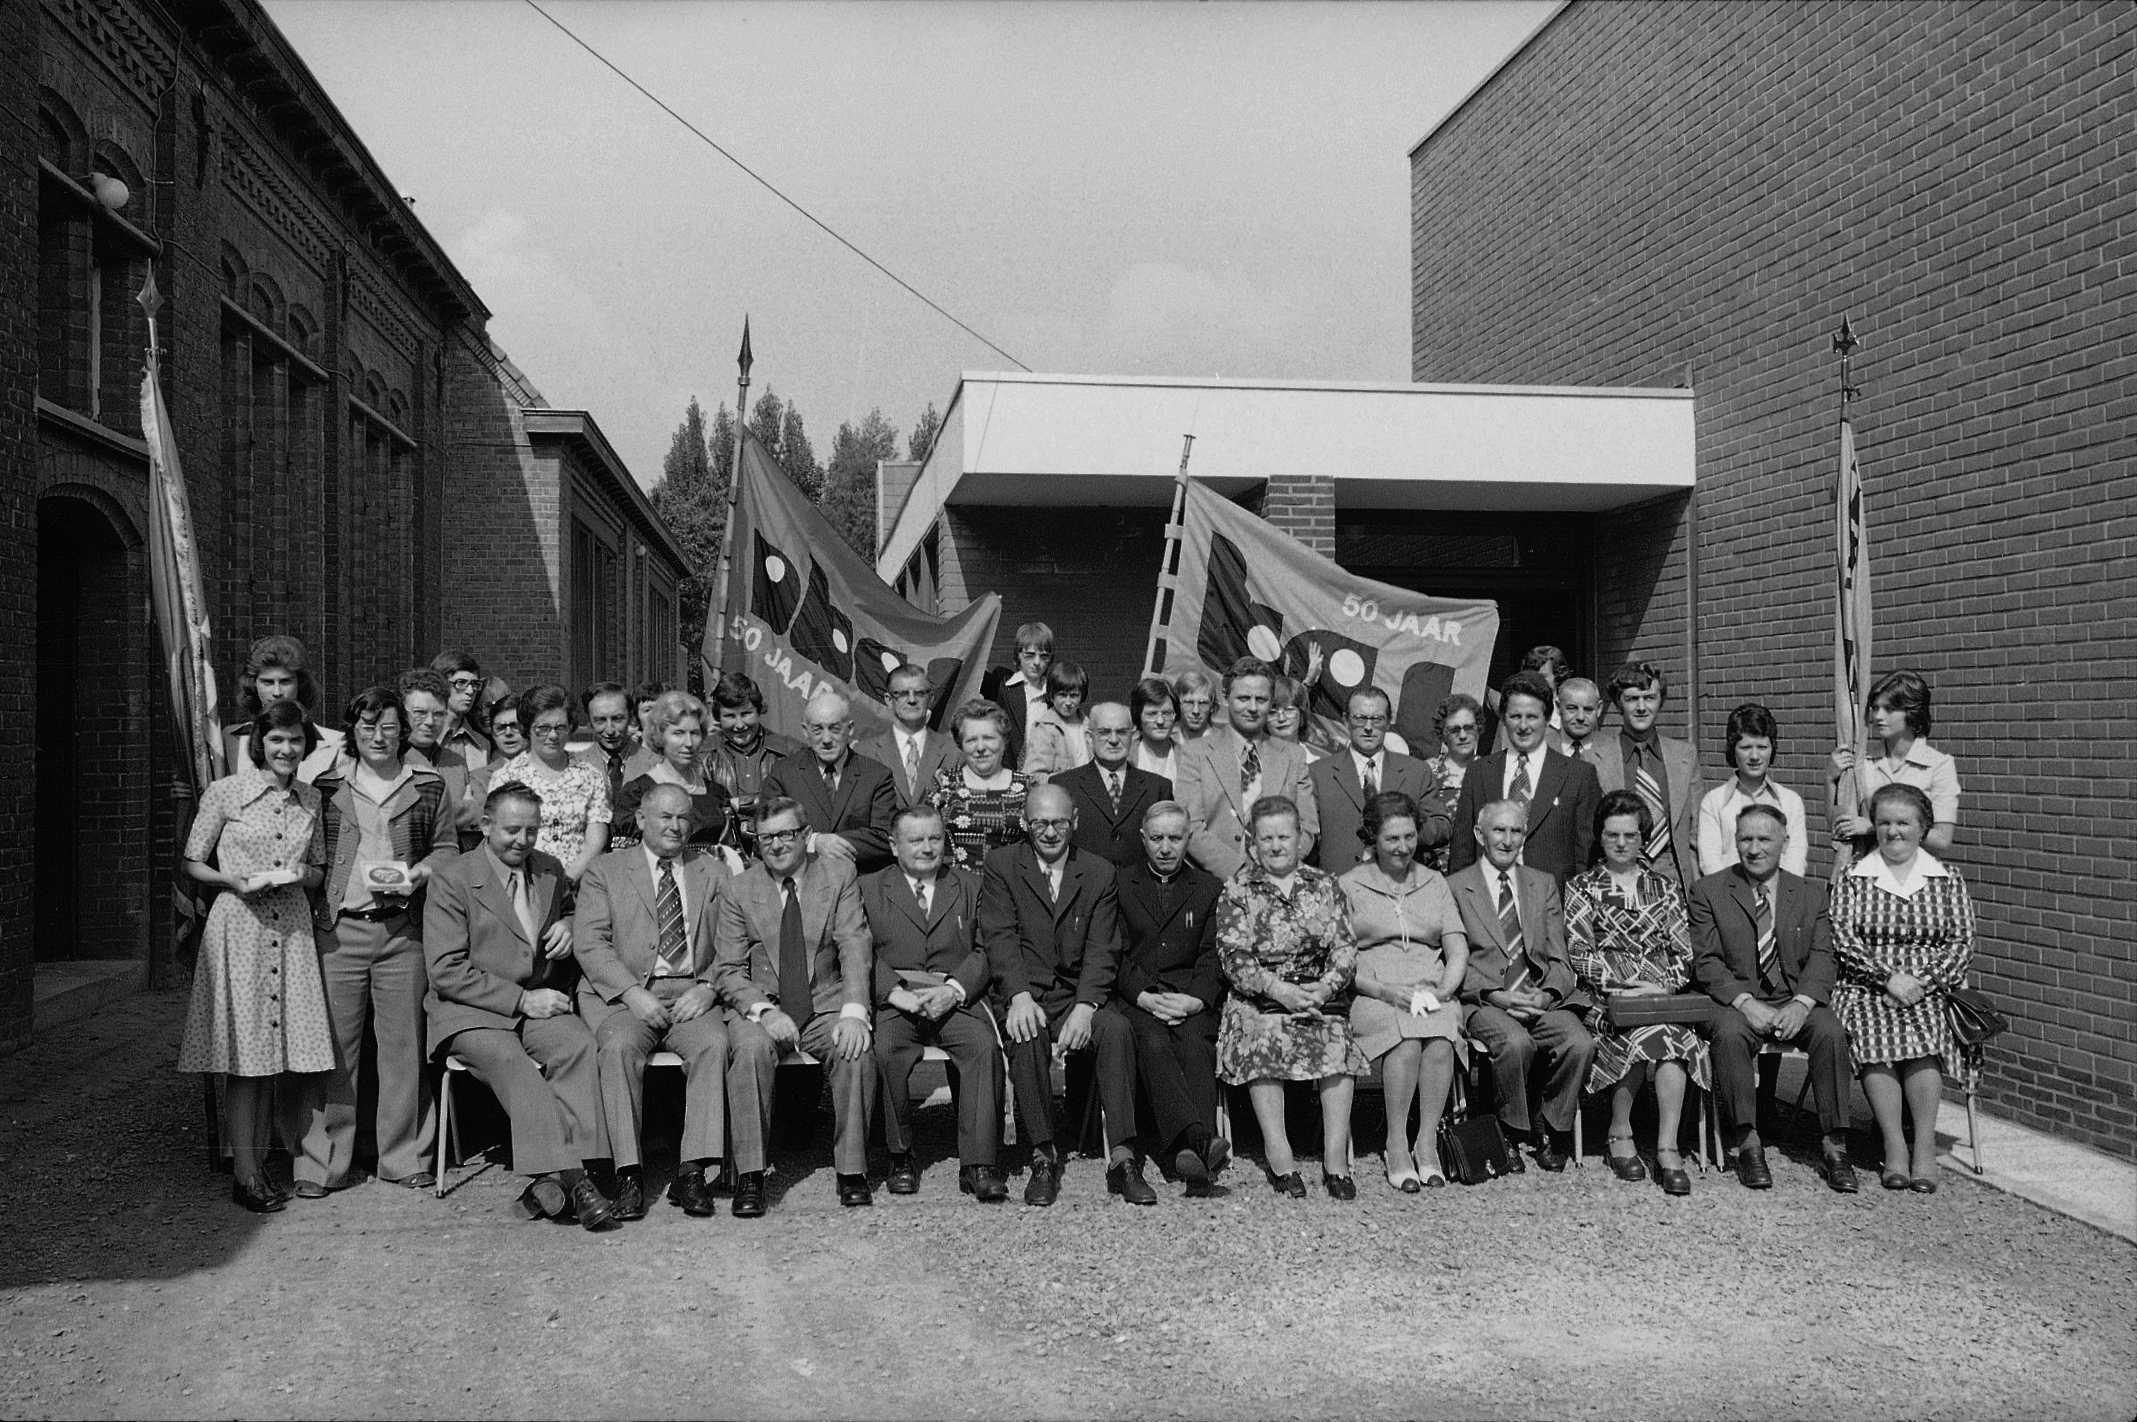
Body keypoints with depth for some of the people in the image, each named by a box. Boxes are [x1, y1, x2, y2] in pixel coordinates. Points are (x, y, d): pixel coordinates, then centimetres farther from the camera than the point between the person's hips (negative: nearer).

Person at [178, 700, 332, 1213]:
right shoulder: (225, 793, -1)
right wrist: (237, 881, -14)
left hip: (293, 929, 4)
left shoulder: (310, 799, 10)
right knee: (247, 1053, -2)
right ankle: (245, 1172, 5)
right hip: (239, 927, -4)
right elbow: (193, 863, 3)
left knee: (292, 1050, 3)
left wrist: (303, 875, -5)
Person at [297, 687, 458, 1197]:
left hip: (404, 929, 0)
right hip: (338, 927, 0)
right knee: (333, 1044, 0)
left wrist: (419, 872, -6)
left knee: (403, 1043, 4)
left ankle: (405, 1157, 15)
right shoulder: (327, 786, 10)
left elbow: (447, 848, 13)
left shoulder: (428, 785, 9)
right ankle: (322, 1163, 9)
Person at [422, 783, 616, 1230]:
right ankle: (570, 1176, -39)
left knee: (580, 1045, -28)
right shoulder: (451, 881, -3)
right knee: (510, 1060, -34)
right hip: (470, 1012, -4)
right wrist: (522, 999, -16)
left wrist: (568, 929, 4)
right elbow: (445, 972, -10)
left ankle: (552, 1179, -35)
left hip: (538, 1004, 4)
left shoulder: (551, 871, 13)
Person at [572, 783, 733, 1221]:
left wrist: (708, 988, -10)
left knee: (713, 1043, -29)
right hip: (623, 995, -1)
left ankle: (692, 1172, -26)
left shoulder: (713, 871, 18)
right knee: (619, 1046, -31)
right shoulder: (605, 870, 12)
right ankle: (628, 1174, -25)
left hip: (691, 994, 1)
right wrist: (632, 992, -14)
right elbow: (589, 943, 0)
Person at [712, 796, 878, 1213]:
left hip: (825, 1004, 0)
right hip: (759, 1005, 0)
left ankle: (852, 1169, -14)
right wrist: (764, 1010, -19)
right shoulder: (739, 890, 3)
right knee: (751, 1049, -32)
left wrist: (853, 1011, -21)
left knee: (856, 1050, -28)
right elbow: (727, 970, 0)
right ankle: (749, 1175, -23)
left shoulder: (839, 874, 3)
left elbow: (854, 947, -6)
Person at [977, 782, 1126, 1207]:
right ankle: (1043, 1158, -22)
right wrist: (1019, 996, -21)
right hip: (1025, 994, -1)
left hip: (1078, 994, 1)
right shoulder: (1001, 865, 7)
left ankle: (1122, 1160, -27)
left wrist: (1085, 1006, -17)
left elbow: (1102, 949, 1)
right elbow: (1000, 937, -4)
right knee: (1027, 1036, -34)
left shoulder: (1100, 873, 10)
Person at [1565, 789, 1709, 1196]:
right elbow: (1579, 955, 1)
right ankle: (1619, 1134, -18)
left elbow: (1684, 956, 12)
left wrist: (1661, 987, -8)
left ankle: (1667, 1148, -30)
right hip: (1604, 1000, -2)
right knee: (1661, 1035, -32)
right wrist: (1630, 984, -11)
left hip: (1663, 996, 2)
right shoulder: (1581, 888, 12)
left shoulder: (1664, 889, 20)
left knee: (1657, 1034, -33)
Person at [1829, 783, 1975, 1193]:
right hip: (1866, 988, 0)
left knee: (1923, 1035, -30)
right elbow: (1843, 940, -1)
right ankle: (1894, 1148, -26)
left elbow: (1962, 943, 5)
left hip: (1929, 990, 1)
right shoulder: (1852, 879, 10)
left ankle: (1924, 1147, -26)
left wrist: (1924, 982, -11)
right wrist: (1889, 978, -15)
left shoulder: (1948, 879, 13)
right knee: (1877, 1037, -30)